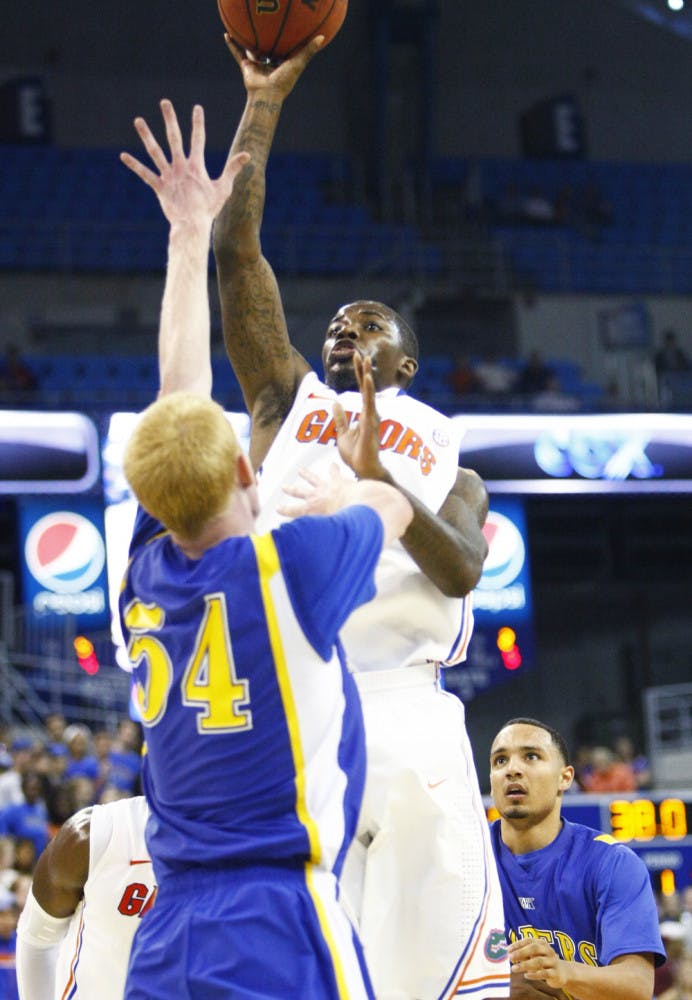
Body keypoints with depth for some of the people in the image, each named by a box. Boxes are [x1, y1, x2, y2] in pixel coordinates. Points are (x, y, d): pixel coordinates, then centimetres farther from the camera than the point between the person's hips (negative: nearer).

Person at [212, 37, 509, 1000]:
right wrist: (265, 102, 12)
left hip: (403, 718, 0)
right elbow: (235, 248, 14)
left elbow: (462, 570, -2)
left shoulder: (448, 468, 20)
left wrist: (378, 477, -15)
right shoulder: (289, 404, 22)